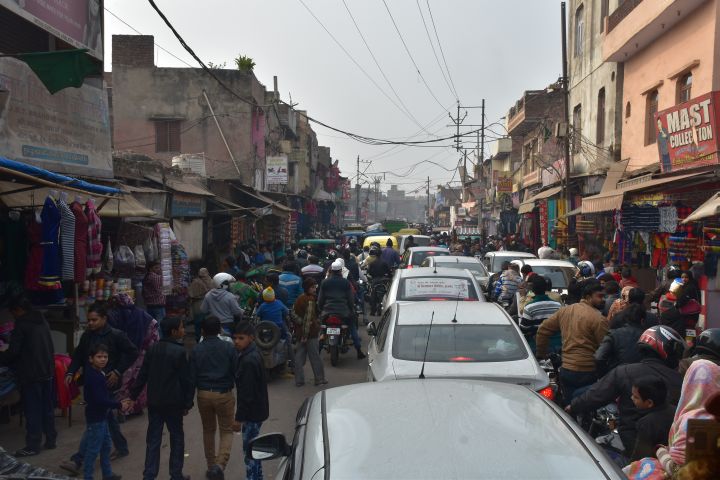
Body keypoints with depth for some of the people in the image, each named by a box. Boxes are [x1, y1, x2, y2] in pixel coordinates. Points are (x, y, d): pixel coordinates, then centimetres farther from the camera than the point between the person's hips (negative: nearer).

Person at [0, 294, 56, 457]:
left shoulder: (21, 324, -14)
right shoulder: (42, 321, 10)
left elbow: (13, 351, -14)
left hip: (30, 374, -7)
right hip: (47, 371, 7)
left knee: (32, 410, 0)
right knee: (47, 407, 13)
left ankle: (32, 445, 7)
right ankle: (51, 440, 20)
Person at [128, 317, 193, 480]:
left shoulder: (153, 349, 3)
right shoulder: (179, 352, -13)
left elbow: (143, 375, 5)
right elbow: (186, 380, -11)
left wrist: (134, 395, 13)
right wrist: (187, 403, -3)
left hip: (154, 401, 4)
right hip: (173, 402, -4)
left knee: (153, 439, 10)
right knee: (177, 437, 10)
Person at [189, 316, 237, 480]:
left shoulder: (196, 350, -4)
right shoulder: (228, 347, -7)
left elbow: (192, 377, -2)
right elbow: (236, 372, -4)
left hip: (203, 394, 2)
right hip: (224, 394, -2)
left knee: (208, 431, 19)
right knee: (226, 431, 9)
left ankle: (211, 466, 27)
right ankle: (220, 465, -10)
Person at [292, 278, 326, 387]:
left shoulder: (299, 298, 10)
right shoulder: (310, 300, -16)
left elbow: (295, 314, 10)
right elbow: (308, 318, -21)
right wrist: (305, 334, -20)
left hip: (300, 332, 8)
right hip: (311, 333, -8)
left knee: (299, 356, 10)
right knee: (315, 357, 2)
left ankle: (299, 380, 13)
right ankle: (319, 379, 11)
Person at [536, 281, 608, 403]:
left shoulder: (564, 311, 7)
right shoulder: (598, 319, -14)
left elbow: (543, 331, 10)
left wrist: (541, 354, 21)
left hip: (565, 370, 6)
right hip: (587, 373, -6)